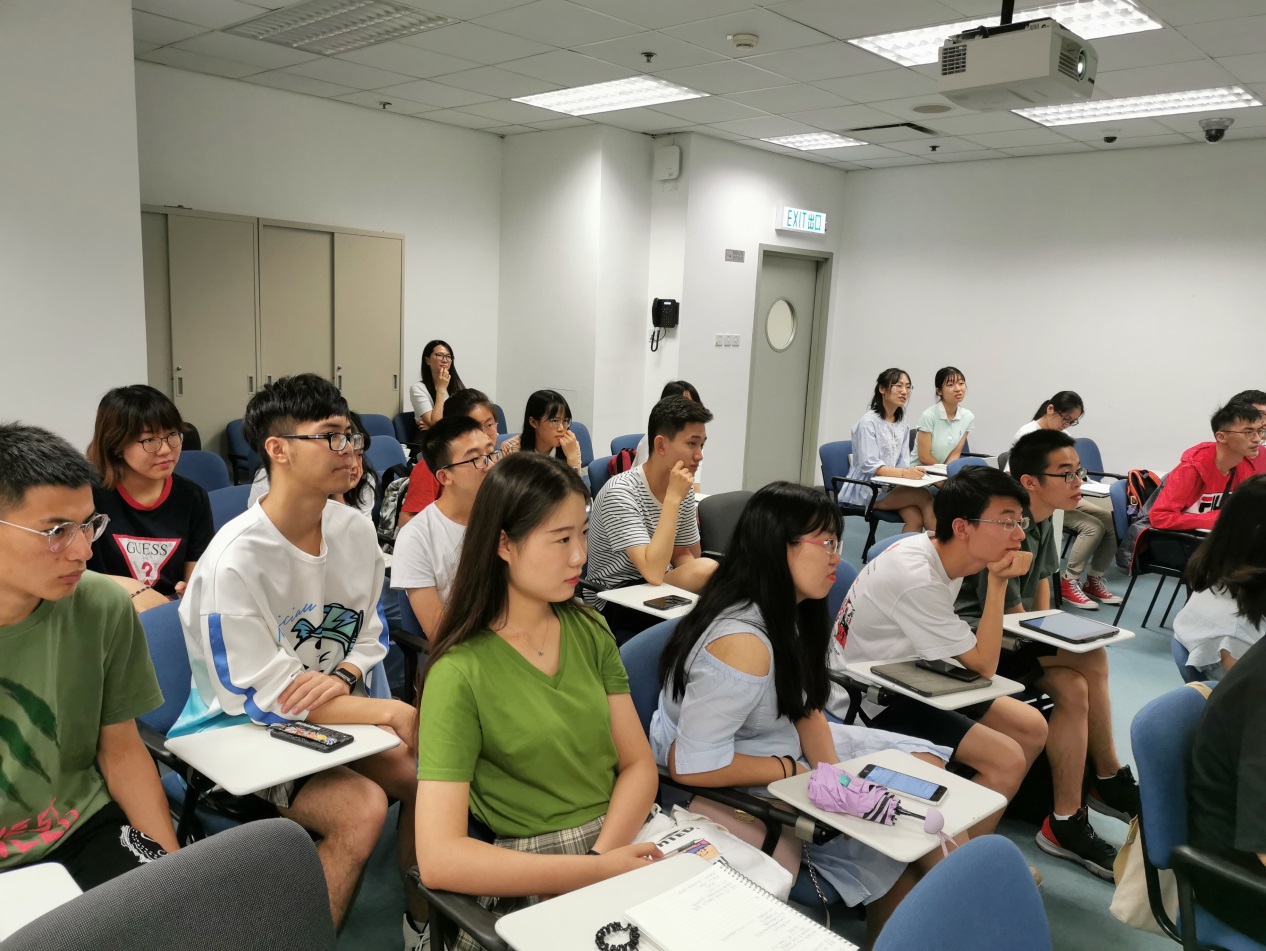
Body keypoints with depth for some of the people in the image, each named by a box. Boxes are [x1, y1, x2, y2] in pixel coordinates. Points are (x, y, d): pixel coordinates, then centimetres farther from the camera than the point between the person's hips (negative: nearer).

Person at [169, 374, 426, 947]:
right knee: (361, 808, -26)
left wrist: (344, 677, -18)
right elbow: (263, 699, -22)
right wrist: (392, 713, -24)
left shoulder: (355, 529, -4)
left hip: (335, 711, 6)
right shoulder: (235, 561, -24)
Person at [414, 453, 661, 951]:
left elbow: (639, 765, 3)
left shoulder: (590, 631, 3)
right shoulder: (461, 673, -14)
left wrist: (603, 855, -14)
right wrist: (596, 871, -19)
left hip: (623, 840, 5)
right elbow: (439, 859, -18)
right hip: (531, 886, -5)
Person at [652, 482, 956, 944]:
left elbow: (805, 708, 5)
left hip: (782, 745, 9)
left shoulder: (789, 611, -3)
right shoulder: (743, 642, -32)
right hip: (733, 789, -9)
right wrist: (796, 771, -19)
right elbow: (693, 766, -31)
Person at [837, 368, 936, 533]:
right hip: (864, 490, -6)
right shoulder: (868, 422, -10)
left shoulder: (902, 425, 13)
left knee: (915, 519, -25)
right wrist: (903, 473, -33)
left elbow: (903, 463, 6)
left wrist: (912, 472, -19)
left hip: (889, 487, 6)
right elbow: (869, 465, -18)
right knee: (924, 496, -26)